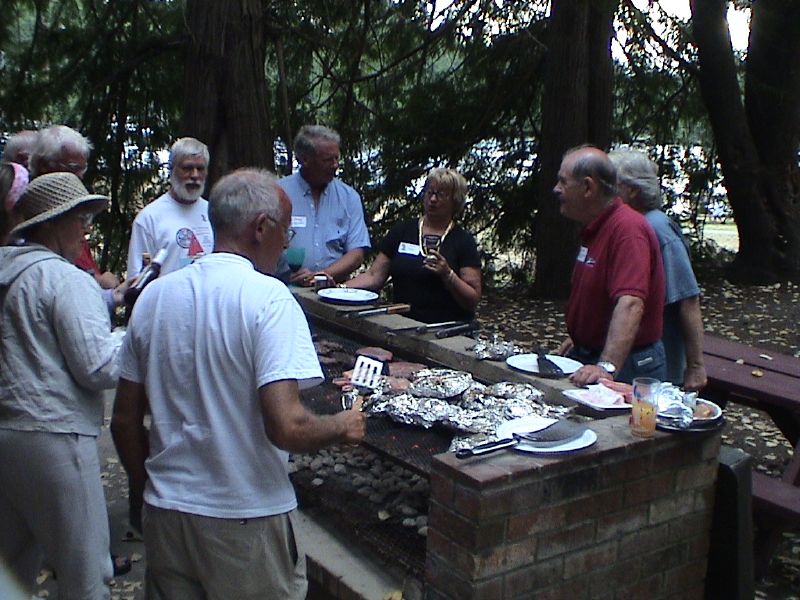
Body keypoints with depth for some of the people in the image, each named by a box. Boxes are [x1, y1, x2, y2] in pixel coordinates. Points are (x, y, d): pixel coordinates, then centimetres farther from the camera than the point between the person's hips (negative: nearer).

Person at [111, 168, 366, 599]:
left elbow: (124, 422, 6)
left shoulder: (153, 296, 0)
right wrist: (342, 427, -6)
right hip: (248, 519, -5)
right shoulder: (268, 298, -16)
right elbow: (287, 428, -25)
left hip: (165, 514, 5)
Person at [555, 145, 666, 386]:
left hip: (625, 366, -8)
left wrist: (607, 367, -40)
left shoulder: (627, 229, -21)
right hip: (587, 358, 8)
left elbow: (630, 304, -33)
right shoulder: (594, 228, 11)